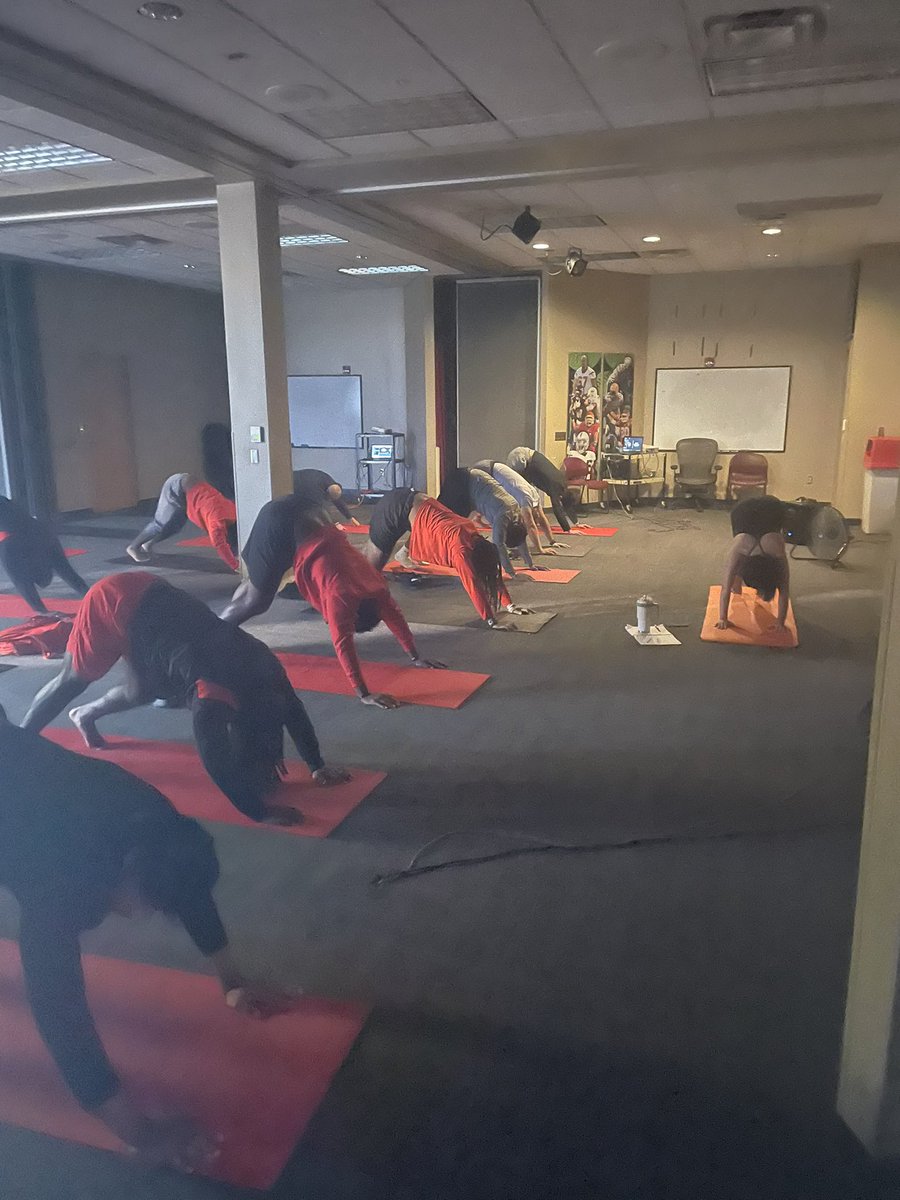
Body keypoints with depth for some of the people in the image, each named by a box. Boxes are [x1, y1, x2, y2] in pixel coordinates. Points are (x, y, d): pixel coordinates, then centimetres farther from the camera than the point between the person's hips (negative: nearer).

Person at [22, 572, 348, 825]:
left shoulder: (265, 668, -9)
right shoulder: (215, 697, -30)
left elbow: (293, 711, 3)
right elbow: (217, 760, -37)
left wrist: (317, 767, 5)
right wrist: (260, 813, -35)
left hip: (148, 596, 7)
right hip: (116, 604, -7)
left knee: (144, 691, 22)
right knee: (72, 680, 11)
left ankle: (84, 715, 49)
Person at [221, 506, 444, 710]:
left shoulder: (375, 586, -5)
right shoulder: (341, 596, -25)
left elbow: (395, 618, 6)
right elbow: (343, 644, -32)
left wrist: (416, 658, 9)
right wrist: (364, 694, -35)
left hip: (303, 516, 8)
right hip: (279, 523, -8)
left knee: (259, 582, 24)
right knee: (257, 599, -2)